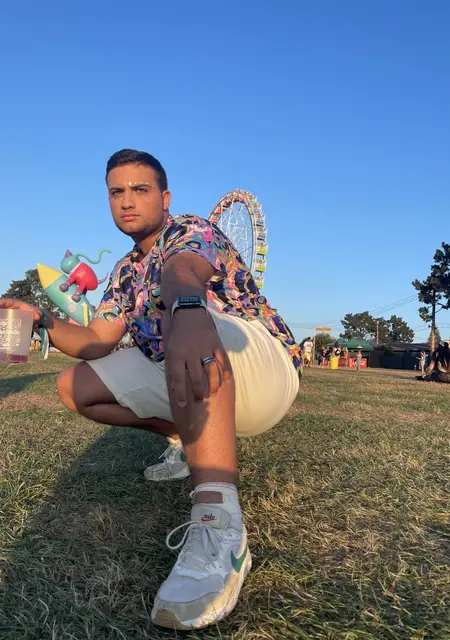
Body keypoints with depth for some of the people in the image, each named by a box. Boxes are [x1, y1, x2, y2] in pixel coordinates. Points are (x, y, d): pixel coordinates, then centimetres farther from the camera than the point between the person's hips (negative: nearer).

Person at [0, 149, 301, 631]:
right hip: (199, 390, 8)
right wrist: (42, 321, -7)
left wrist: (185, 311, -60)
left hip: (265, 368, -8)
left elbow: (182, 270, -38)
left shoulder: (192, 232, -11)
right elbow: (97, 343, 9)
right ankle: (189, 442, 14)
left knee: (194, 336, -41)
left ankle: (219, 524, -48)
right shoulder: (126, 271, 13)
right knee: (76, 386, 6)